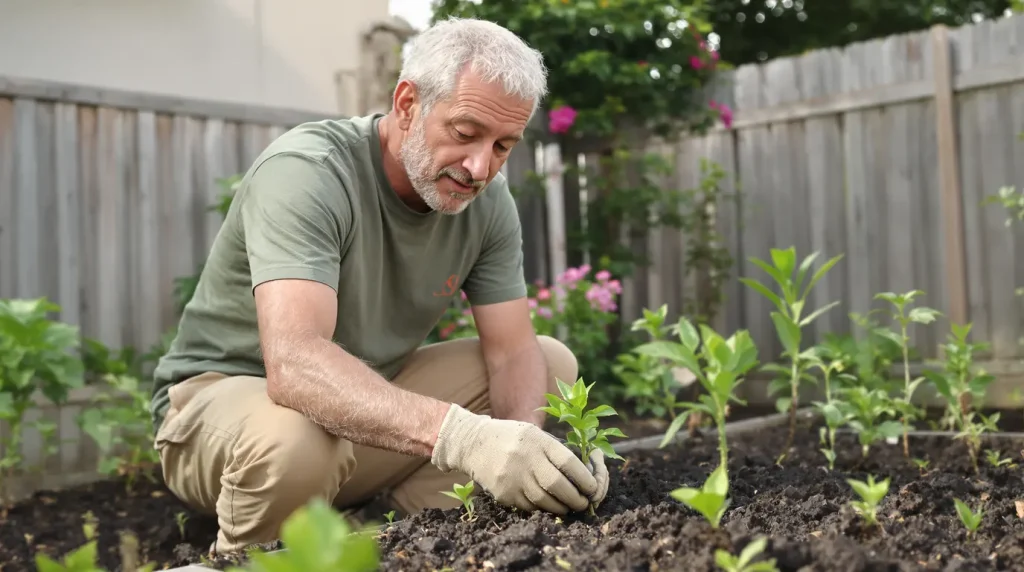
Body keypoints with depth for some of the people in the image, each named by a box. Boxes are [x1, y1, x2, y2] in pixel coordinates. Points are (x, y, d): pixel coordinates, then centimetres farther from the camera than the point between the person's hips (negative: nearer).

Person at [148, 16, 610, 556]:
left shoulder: (488, 200, -8)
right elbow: (294, 360, -42)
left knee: (552, 361, -2)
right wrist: (462, 434, -54)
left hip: (371, 400, 6)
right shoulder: (306, 172, -28)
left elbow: (512, 349, -8)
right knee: (294, 439, -40)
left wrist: (525, 446, -31)